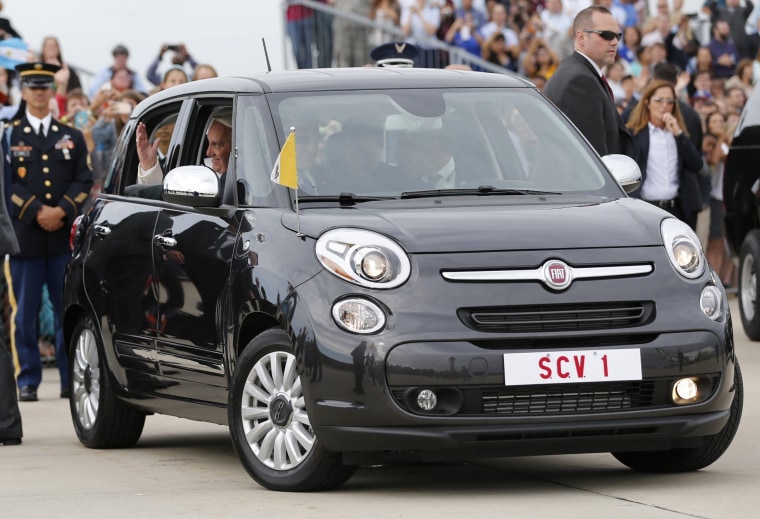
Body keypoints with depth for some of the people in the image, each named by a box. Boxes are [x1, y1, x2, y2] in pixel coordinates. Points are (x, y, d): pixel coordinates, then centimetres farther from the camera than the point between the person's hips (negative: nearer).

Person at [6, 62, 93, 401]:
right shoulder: (10, 136, 7)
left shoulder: (71, 138, 14)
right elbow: (9, 183, -2)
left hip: (64, 234, 2)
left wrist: (62, 211, -9)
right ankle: (27, 381, 3)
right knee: (25, 312, -1)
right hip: (24, 235, -2)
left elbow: (83, 181, 6)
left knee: (68, 309, 0)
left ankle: (72, 379, 4)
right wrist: (36, 212, -13)